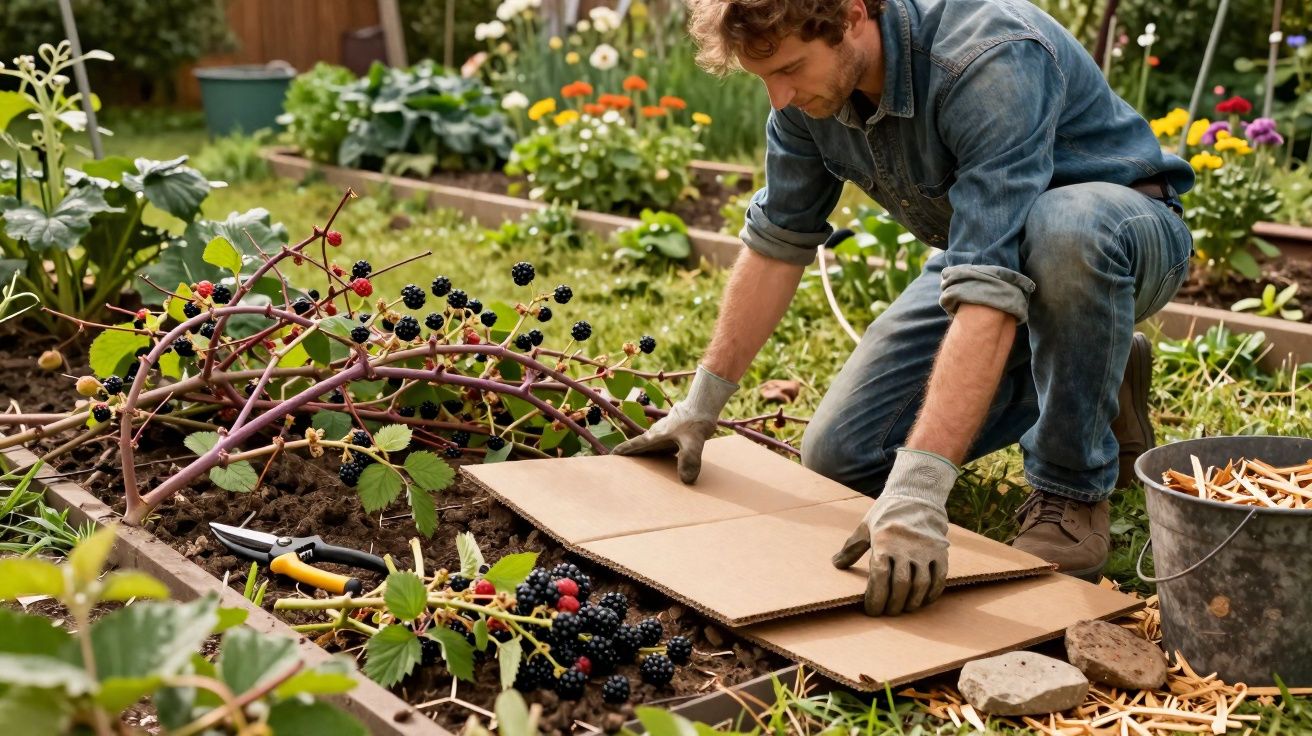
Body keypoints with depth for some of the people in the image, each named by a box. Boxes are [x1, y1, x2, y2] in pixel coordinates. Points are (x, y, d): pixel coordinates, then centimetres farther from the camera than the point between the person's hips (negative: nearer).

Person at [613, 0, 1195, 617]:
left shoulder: (989, 61, -37)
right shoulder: (810, 82, -14)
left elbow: (989, 290, -44)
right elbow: (777, 240, -3)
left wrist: (918, 491, -50)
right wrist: (700, 405, -2)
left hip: (1125, 227, -6)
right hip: (984, 248, 7)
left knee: (1063, 227, -43)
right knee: (838, 458, -1)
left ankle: (1074, 493, -18)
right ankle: (1090, 380, 14)